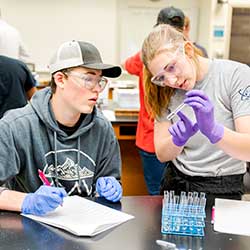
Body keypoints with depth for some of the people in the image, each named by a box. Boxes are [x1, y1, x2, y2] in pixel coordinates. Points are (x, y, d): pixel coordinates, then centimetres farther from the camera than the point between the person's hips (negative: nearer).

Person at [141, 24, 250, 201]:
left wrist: (213, 130, -32)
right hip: (175, 182, 1)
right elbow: (162, 154, -3)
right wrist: (177, 141, -23)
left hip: (223, 189, 0)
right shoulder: (165, 92, 0)